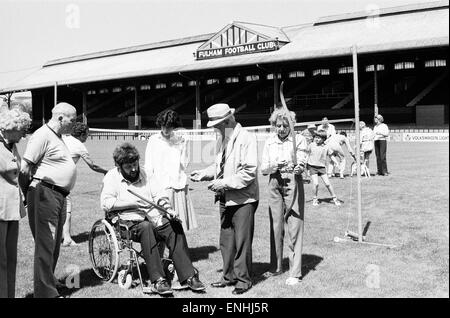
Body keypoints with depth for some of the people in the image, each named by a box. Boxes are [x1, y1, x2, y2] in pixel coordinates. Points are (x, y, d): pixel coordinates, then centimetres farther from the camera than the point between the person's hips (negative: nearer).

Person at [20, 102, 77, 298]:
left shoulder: (57, 137, 19)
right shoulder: (43, 135, -12)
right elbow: (25, 168, -16)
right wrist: (28, 193, -8)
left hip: (58, 196, 10)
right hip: (44, 193, -10)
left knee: (54, 245, 16)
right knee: (45, 245, -6)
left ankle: (47, 286, 28)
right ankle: (46, 293, -1)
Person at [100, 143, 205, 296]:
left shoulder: (144, 173, 20)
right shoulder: (112, 177, 7)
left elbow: (159, 194, 12)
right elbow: (106, 203, -6)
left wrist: (168, 209, -8)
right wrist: (133, 203, -15)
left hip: (153, 218, 4)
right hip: (130, 222, -4)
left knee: (175, 226, -23)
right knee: (146, 227, -37)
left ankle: (188, 276, -23)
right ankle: (157, 280, -38)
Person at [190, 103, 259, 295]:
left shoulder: (246, 139, -14)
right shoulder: (223, 140, 11)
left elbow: (249, 172, -21)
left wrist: (224, 183, -21)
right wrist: (204, 174, 6)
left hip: (243, 199, -8)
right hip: (226, 199, 8)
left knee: (242, 242, 1)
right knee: (226, 241, 14)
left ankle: (243, 279, 14)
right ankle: (229, 276, 27)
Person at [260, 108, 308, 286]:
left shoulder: (299, 140, -1)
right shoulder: (270, 142, 9)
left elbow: (302, 164, -11)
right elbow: (263, 169, 6)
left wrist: (298, 167, -34)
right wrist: (274, 166, -14)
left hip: (293, 183, -4)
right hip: (275, 184, 4)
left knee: (294, 227, -5)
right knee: (275, 227, 9)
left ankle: (295, 273, 0)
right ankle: (276, 267, 23)